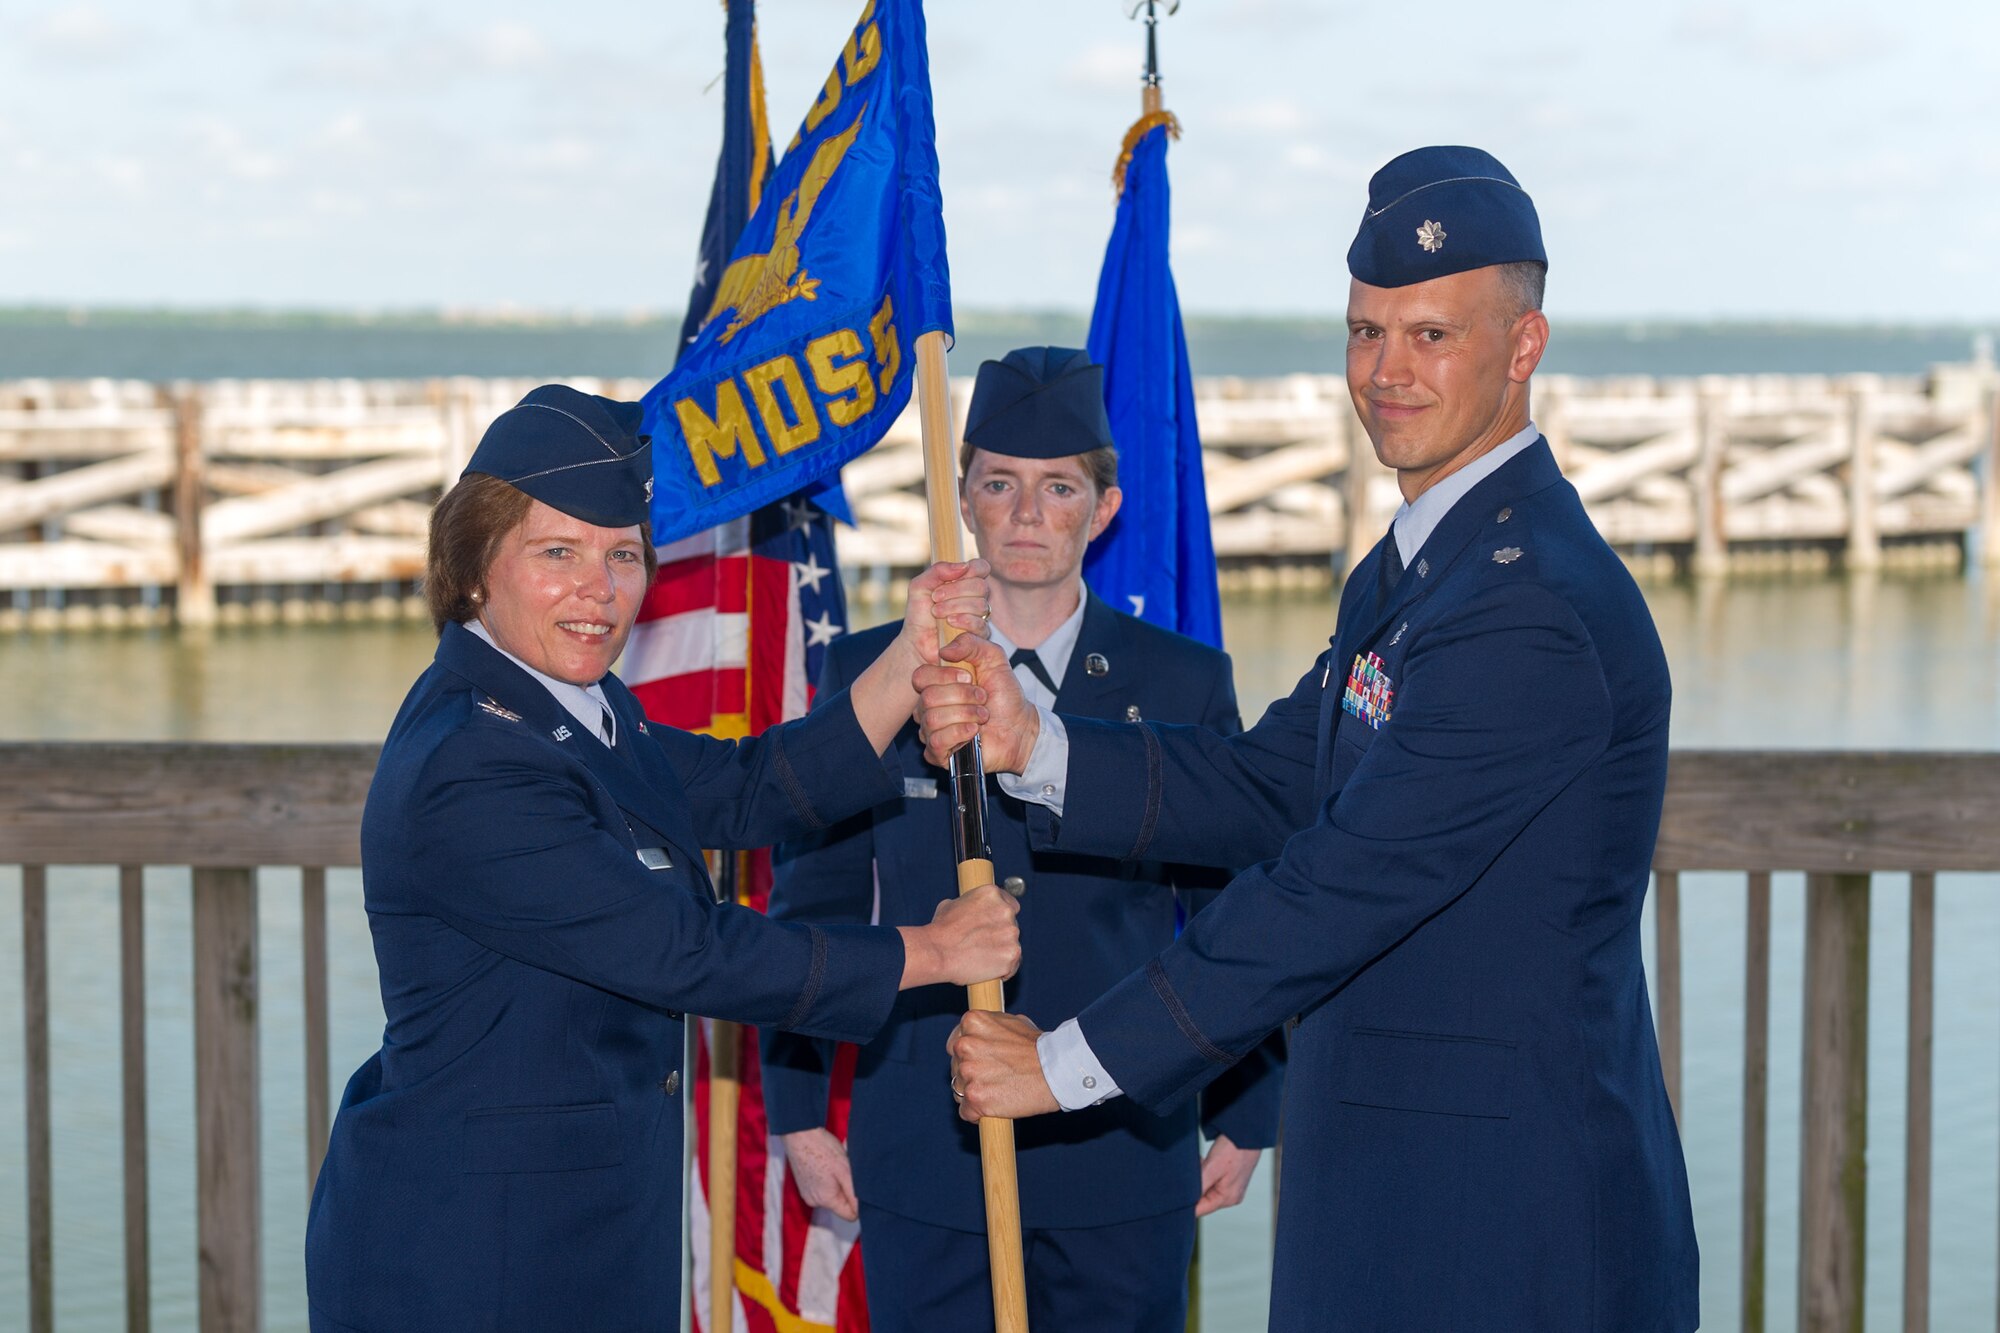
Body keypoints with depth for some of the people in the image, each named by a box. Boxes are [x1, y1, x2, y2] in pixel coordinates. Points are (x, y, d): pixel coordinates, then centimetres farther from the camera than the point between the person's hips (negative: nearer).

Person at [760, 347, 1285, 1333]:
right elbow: (809, 909, 7)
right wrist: (799, 1115, 5)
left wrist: (1244, 1122, 7)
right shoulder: (870, 676, 4)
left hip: (1124, 1165, 0)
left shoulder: (1183, 685, 4)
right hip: (925, 1163, 0)